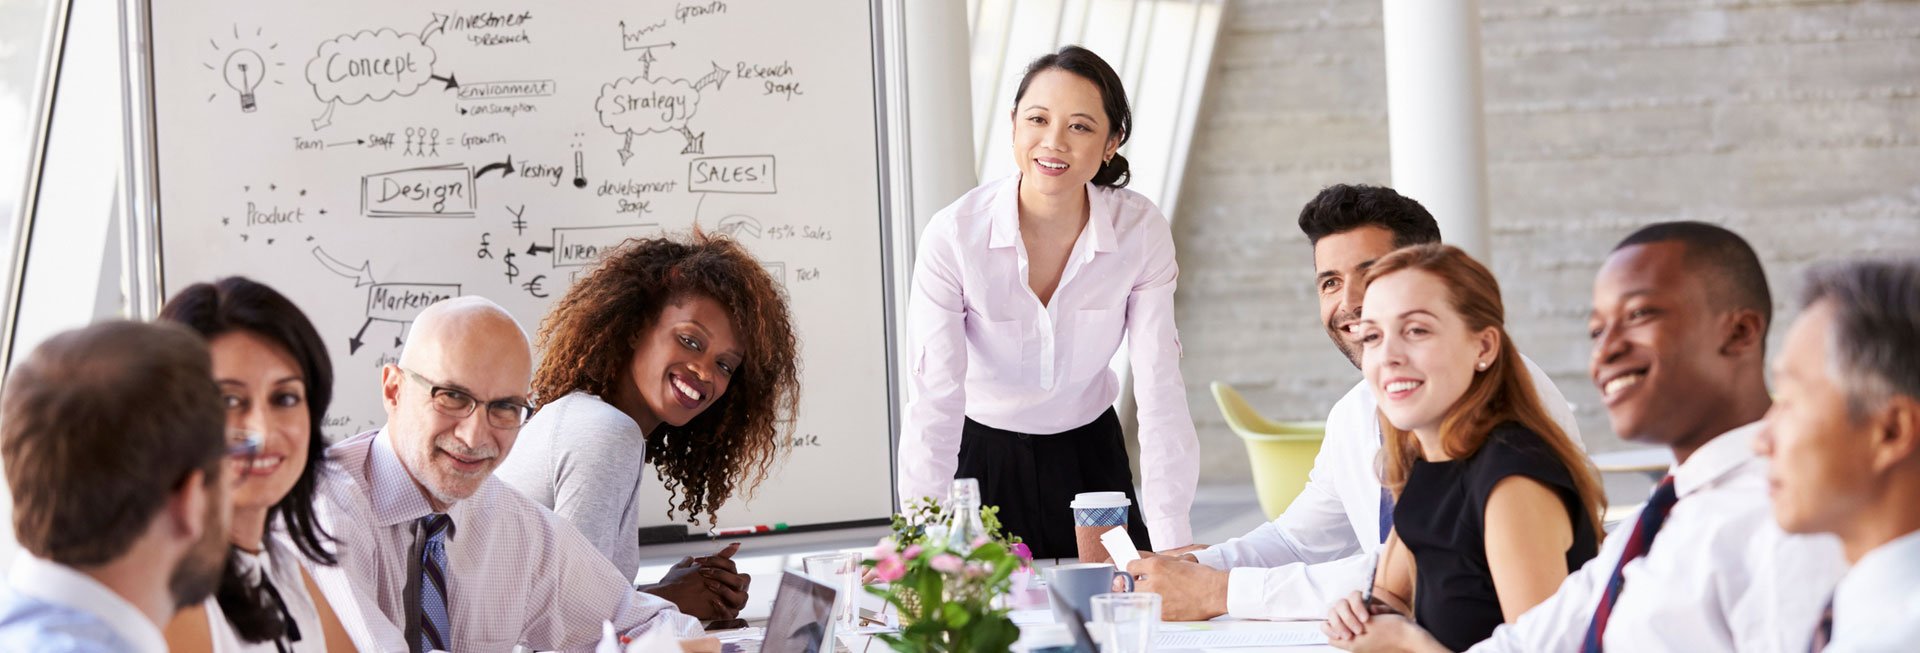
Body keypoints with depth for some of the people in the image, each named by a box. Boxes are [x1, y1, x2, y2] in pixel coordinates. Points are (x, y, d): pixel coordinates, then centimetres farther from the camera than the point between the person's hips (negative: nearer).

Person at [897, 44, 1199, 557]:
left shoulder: (1142, 231, -17)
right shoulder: (953, 235, -23)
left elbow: (1160, 388, -19)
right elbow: (934, 402, -26)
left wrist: (1173, 547, -27)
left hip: (1090, 454, 2)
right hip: (983, 459, -2)